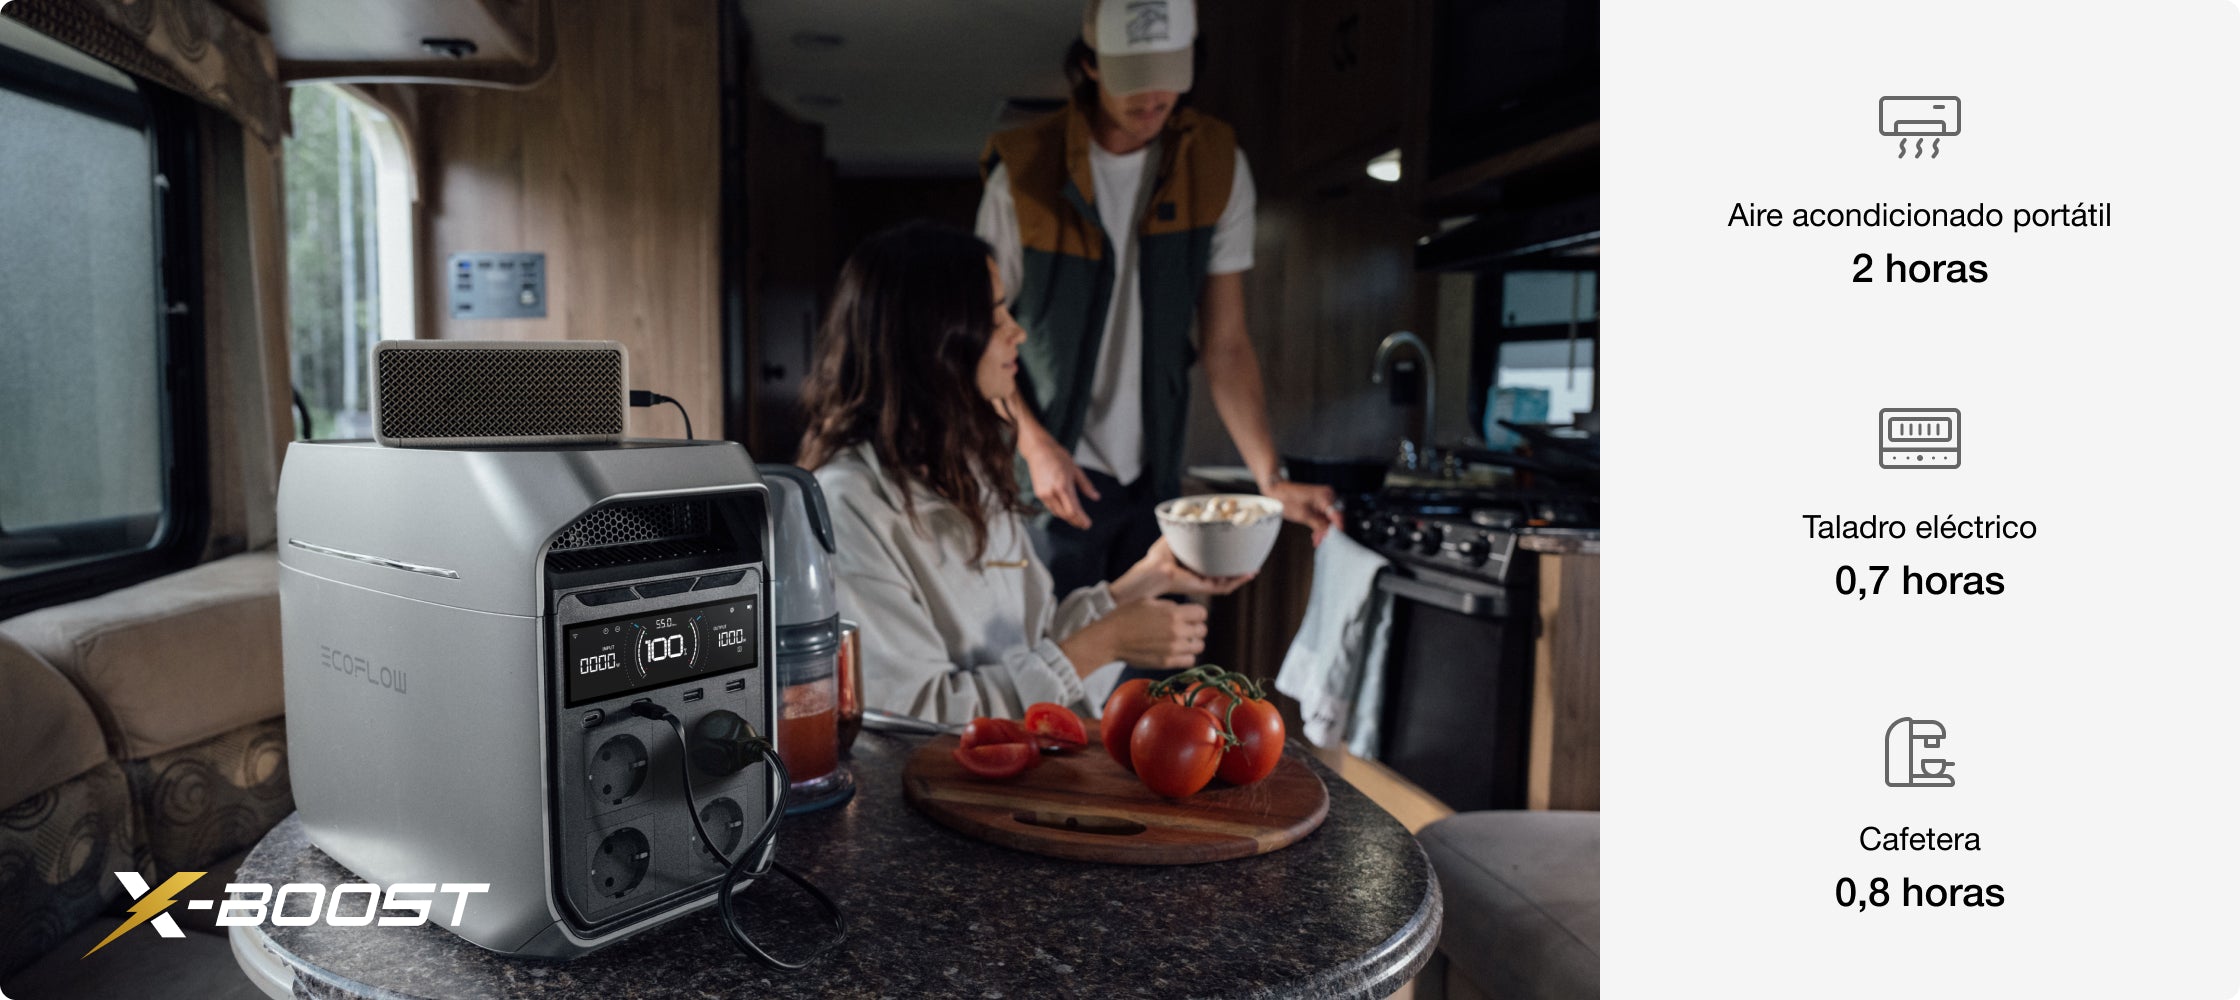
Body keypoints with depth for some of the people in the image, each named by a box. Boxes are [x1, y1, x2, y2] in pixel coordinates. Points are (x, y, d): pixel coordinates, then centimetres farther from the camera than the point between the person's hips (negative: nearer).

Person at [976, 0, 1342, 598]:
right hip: (1055, 476, -3)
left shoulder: (1219, 168, -3)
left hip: (1157, 475, 3)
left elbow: (1226, 346, -4)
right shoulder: (1022, 172, -10)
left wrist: (1272, 479, -14)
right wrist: (1037, 448, -19)